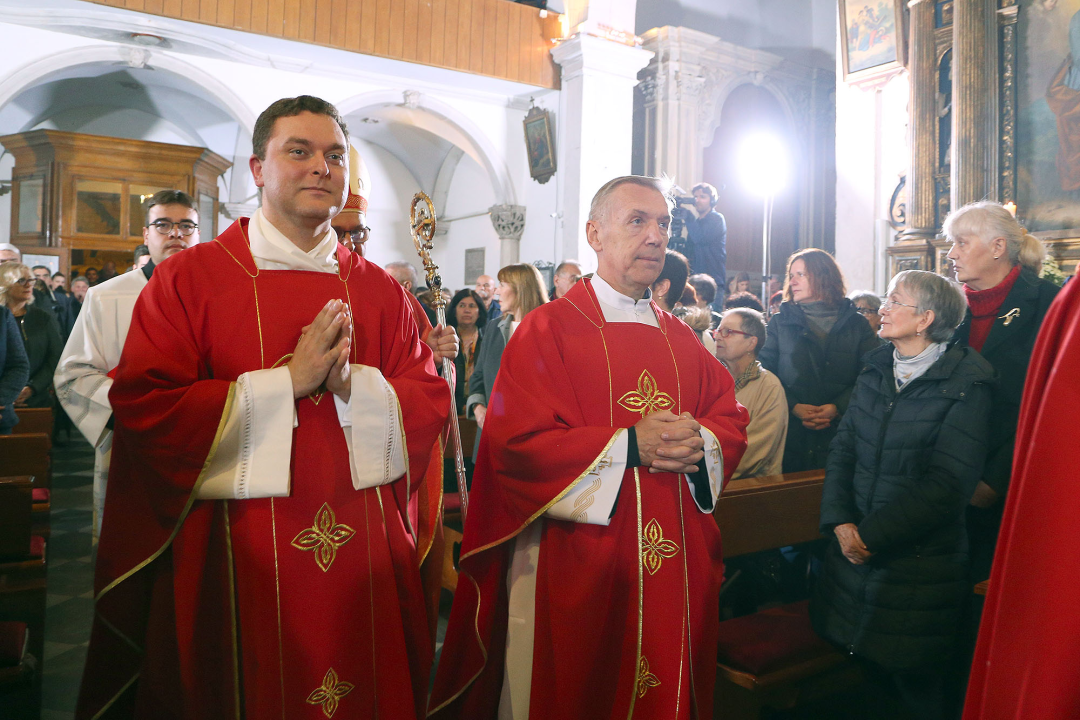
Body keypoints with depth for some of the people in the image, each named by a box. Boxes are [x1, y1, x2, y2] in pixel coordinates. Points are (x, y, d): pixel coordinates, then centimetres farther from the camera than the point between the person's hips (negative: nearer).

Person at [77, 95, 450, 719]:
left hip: (363, 558, 3)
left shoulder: (380, 291, 7)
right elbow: (143, 409, -11)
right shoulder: (190, 279, -2)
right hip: (237, 556, -2)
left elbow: (431, 401, 2)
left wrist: (352, 382, -17)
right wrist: (288, 382, -17)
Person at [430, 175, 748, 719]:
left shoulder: (681, 339, 11)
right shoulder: (547, 330, -7)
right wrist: (629, 446, -22)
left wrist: (699, 443, -14)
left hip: (677, 564, 5)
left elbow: (732, 419, 9)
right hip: (579, 565, -5)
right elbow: (517, 442, -16)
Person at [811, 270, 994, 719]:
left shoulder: (967, 385, -11)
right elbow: (843, 446, 4)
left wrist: (874, 534, -15)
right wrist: (840, 521, -8)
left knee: (915, 682, 10)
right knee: (865, 665, 15)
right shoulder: (876, 369, 5)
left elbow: (949, 481, -17)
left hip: (918, 559, -5)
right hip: (854, 546, 5)